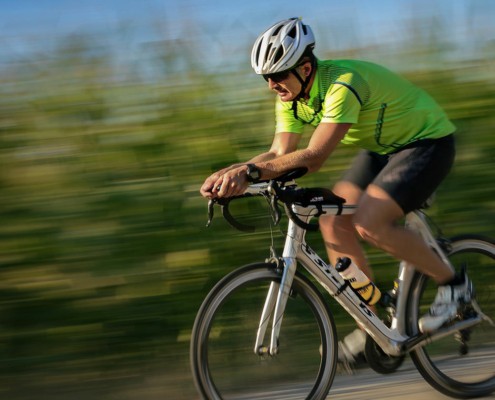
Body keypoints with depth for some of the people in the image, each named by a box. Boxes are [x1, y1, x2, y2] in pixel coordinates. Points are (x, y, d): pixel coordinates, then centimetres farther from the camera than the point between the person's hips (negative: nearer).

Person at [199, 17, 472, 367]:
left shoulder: (343, 85, -33)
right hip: (382, 148, 9)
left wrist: (250, 172, -49)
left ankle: (452, 283, -5)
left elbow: (314, 157, -41)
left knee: (368, 222, -25)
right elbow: (280, 153, -10)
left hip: (427, 142, -9)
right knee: (333, 220, -6)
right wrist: (230, 173, -27)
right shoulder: (292, 96, -6)